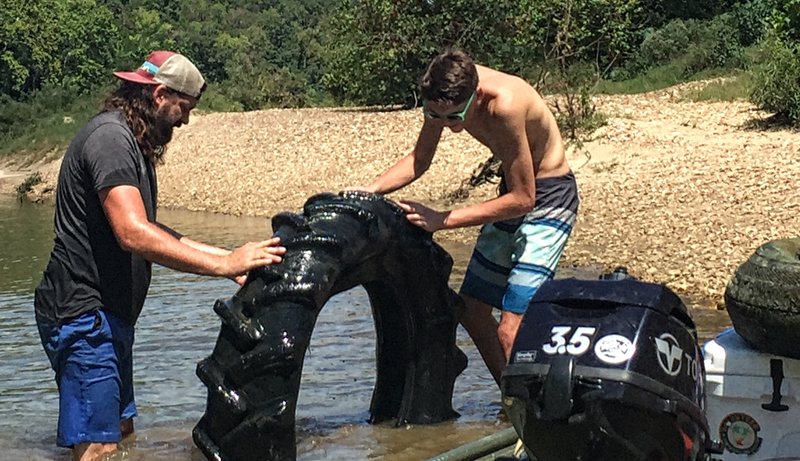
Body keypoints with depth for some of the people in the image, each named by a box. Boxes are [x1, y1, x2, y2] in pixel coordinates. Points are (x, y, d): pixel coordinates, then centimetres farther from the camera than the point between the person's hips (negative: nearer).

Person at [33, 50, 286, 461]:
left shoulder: (131, 142, 16)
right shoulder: (110, 137, -17)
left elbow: (147, 231, 15)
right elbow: (134, 235, -30)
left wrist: (225, 256, 7)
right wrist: (223, 265, -29)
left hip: (109, 314, 11)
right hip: (82, 313, -11)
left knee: (122, 427, 17)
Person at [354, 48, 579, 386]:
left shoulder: (505, 104, -34)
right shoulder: (446, 93, -12)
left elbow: (522, 199, -28)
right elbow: (419, 159, 4)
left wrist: (441, 220, -28)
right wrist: (369, 191, -11)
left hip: (549, 197, -8)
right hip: (514, 190, 8)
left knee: (511, 331, -18)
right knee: (471, 310, 12)